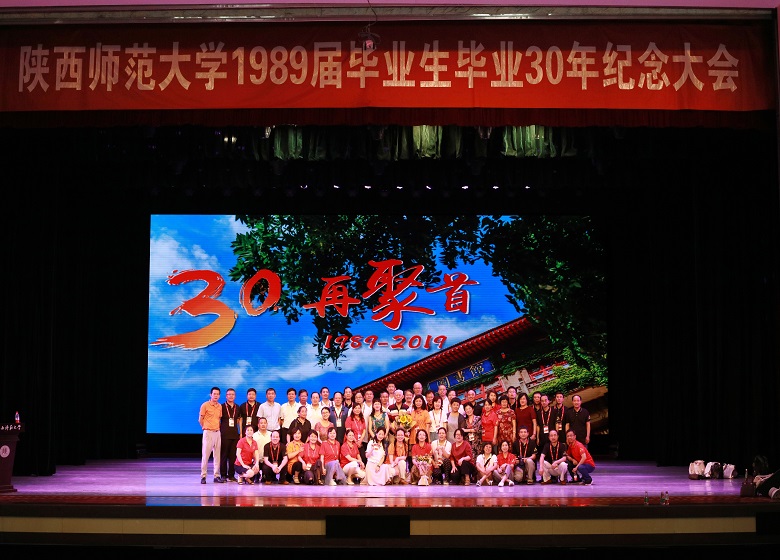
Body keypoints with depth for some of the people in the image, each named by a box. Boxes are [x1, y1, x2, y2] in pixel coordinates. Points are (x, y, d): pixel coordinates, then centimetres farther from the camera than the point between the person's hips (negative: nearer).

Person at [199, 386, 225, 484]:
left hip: (217, 432, 5)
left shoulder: (220, 406, 11)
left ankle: (217, 476, 9)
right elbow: (200, 419, 0)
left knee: (217, 455, 5)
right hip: (208, 432, -5)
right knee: (205, 455, -5)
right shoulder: (205, 405, -5)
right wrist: (206, 428, 8)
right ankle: (203, 476, -1)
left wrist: (217, 427, 9)